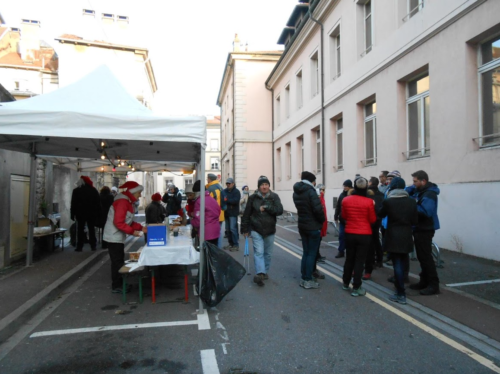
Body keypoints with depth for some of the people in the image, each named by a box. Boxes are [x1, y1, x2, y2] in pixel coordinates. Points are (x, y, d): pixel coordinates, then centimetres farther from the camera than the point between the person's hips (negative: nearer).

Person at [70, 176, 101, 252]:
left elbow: (73, 204, -7)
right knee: (92, 229, 9)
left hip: (80, 213, -2)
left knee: (80, 230, 3)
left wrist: (72, 214, -3)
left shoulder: (76, 191, -3)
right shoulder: (94, 190, 4)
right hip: (92, 213, 2)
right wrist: (98, 214, 8)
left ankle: (79, 247, 1)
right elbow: (98, 204, 5)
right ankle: (93, 246, 8)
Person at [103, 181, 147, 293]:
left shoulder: (127, 202, 12)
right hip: (114, 237, -10)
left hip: (118, 237, 10)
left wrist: (141, 227, 4)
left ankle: (119, 284, 24)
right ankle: (116, 286, 8)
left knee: (119, 261, 15)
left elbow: (128, 222, 15)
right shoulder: (122, 202, -20)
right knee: (117, 262, -2)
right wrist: (132, 231, -22)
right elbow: (118, 222, -26)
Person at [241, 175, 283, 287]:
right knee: (259, 252, -14)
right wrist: (245, 229, 2)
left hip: (270, 230, 2)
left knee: (268, 253, 12)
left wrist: (266, 207, -20)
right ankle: (260, 273, -18)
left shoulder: (274, 197, 0)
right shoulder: (253, 197, -3)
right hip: (256, 230, -2)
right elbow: (246, 214, 1)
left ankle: (265, 272, 27)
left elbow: (280, 210, -12)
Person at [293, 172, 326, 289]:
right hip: (313, 227, -7)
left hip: (302, 226, 8)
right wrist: (322, 220, -6)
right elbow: (318, 209, -22)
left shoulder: (296, 192, 8)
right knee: (311, 253, 2)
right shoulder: (310, 191, -18)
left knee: (305, 252, 16)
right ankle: (308, 280, 8)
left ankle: (303, 278, 21)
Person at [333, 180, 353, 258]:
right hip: (342, 220, 5)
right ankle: (341, 251, 18)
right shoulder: (342, 194, 5)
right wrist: (336, 217, 7)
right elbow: (338, 207, 9)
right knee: (341, 236, 8)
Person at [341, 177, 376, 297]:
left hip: (349, 233, 3)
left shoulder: (346, 200, -5)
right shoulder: (369, 202, -13)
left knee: (349, 259, 17)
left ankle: (346, 283, 30)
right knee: (359, 261, 4)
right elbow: (373, 220, -4)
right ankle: (356, 288, 9)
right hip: (364, 235, -3)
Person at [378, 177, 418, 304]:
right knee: (403, 262, 19)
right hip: (406, 236, 4)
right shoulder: (411, 201, -1)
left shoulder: (388, 201, -11)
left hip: (393, 236, -4)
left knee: (397, 264, 0)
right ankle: (400, 288, 34)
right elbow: (415, 221, 3)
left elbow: (380, 214, 7)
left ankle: (401, 294, 3)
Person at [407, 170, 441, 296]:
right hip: (419, 228, 10)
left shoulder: (429, 194, -20)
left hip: (425, 230, -10)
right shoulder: (420, 191, 10)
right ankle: (424, 281, 24)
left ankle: (434, 285, 1)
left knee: (426, 257, -6)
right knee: (421, 257, 15)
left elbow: (426, 212, -32)